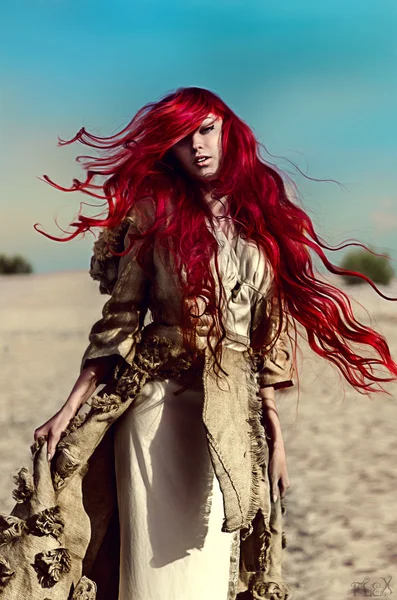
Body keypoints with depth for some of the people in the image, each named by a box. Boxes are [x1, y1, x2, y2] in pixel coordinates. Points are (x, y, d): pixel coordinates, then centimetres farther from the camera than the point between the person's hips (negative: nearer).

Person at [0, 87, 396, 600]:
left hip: (234, 415, 3)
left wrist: (274, 430, 9)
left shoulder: (263, 222, 11)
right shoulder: (155, 212, 3)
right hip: (159, 399, -3)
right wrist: (72, 408, -7)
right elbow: (120, 319, 0)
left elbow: (271, 334, 13)